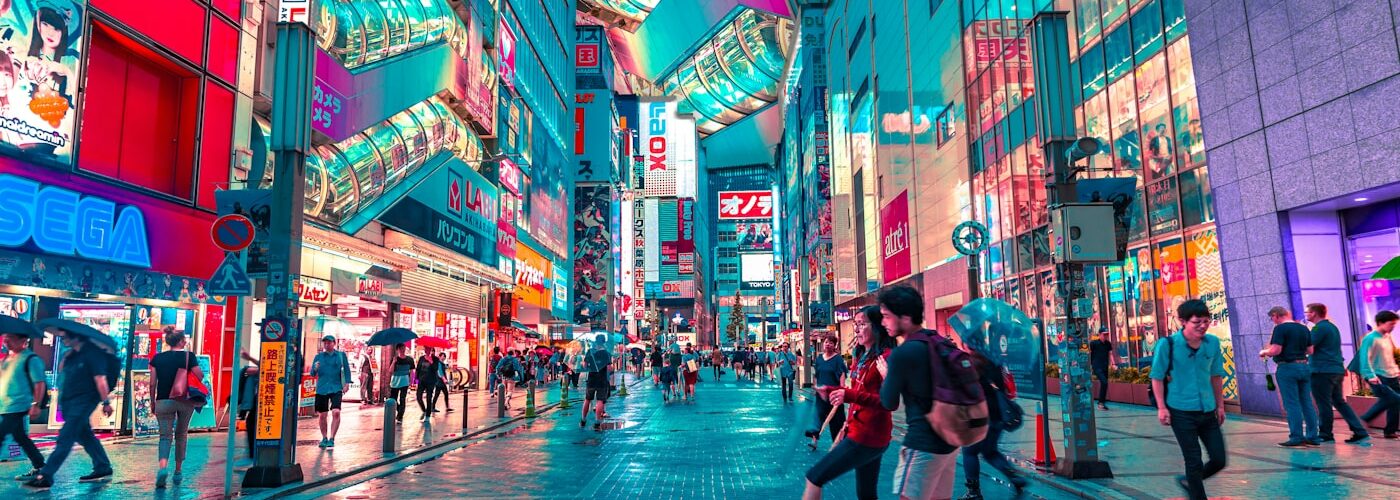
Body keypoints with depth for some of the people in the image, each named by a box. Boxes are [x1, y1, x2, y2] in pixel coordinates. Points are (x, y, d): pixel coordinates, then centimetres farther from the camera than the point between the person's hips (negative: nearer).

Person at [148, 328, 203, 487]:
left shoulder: (157, 358, 2)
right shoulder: (189, 356, -5)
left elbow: (153, 383, 3)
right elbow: (200, 376, -6)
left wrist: (152, 401, 13)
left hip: (163, 401, 1)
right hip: (185, 401, -1)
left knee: (165, 435, 3)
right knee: (181, 435, 15)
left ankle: (163, 467, -23)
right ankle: (178, 471, 21)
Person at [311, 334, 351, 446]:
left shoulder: (341, 355, 5)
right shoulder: (318, 356, 7)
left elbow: (346, 370, 7)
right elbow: (312, 373, 5)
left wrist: (346, 384, -2)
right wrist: (315, 368, -17)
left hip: (336, 388, -2)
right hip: (321, 389, 2)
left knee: (336, 412, -16)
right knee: (322, 415, 7)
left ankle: (332, 438, -9)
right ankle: (324, 438, 24)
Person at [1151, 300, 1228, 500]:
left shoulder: (1213, 343, 1)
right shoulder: (1167, 344, -12)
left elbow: (1216, 376, 13)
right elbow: (1157, 377, -7)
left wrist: (1220, 405, 14)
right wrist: (1162, 408, -9)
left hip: (1208, 411, 5)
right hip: (1181, 412, -5)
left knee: (1219, 459, 8)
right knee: (1194, 461, 1)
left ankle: (1188, 481, 32)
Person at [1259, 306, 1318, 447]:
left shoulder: (1280, 328, -12)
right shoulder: (1304, 328, 11)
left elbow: (1275, 350, -18)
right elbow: (1310, 350, 14)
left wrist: (1264, 352, 1)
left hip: (1287, 368, -7)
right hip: (1304, 366, 7)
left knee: (1292, 404, -4)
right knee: (1307, 403, 10)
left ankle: (1297, 438, -3)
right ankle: (1312, 437, 13)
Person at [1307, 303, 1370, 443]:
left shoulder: (1319, 328, -13)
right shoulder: (1332, 327, 18)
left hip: (1322, 371, -9)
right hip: (1337, 370, 9)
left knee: (1324, 404, -1)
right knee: (1340, 402, 13)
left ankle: (1325, 435, 6)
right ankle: (1360, 432, 8)